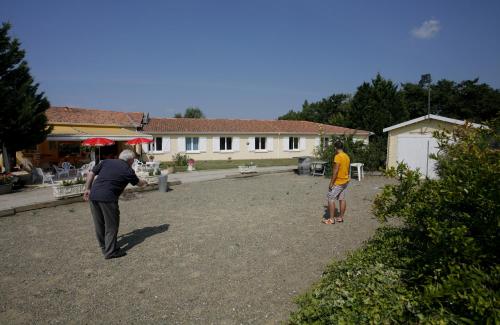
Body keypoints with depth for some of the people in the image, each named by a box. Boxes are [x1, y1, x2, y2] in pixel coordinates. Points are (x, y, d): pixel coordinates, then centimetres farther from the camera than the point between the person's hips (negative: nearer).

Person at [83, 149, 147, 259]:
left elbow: (91, 174, 11)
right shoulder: (128, 170, 4)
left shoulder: (106, 162, 14)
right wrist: (144, 182, 42)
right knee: (111, 225, 8)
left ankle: (104, 246, 32)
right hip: (107, 198, -6)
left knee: (99, 223, 18)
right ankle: (110, 251, 12)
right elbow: (138, 183, 20)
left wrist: (87, 189, 17)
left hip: (93, 196, 6)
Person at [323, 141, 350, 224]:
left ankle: (331, 219, -2)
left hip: (338, 182, -9)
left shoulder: (338, 156, -19)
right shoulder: (347, 156, 9)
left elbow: (335, 171, -23)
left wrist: (331, 183, -20)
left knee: (330, 198, -3)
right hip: (345, 181, 9)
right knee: (342, 199, 13)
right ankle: (341, 217, 19)